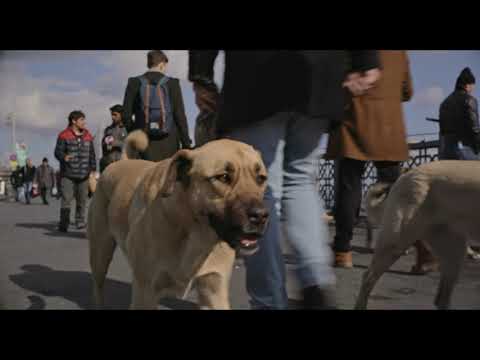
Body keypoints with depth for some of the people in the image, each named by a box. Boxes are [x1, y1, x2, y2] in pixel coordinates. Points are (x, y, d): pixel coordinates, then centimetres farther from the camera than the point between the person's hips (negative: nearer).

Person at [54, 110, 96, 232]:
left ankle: (80, 221, 20)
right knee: (66, 199, -8)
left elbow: (92, 154, 16)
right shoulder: (64, 135, -1)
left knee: (82, 200, 7)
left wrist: (93, 169, 11)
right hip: (68, 174, -4)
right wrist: (64, 157, -26)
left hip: (83, 175, 4)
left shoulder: (88, 136, 13)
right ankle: (64, 224, -3)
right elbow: (57, 151, -4)